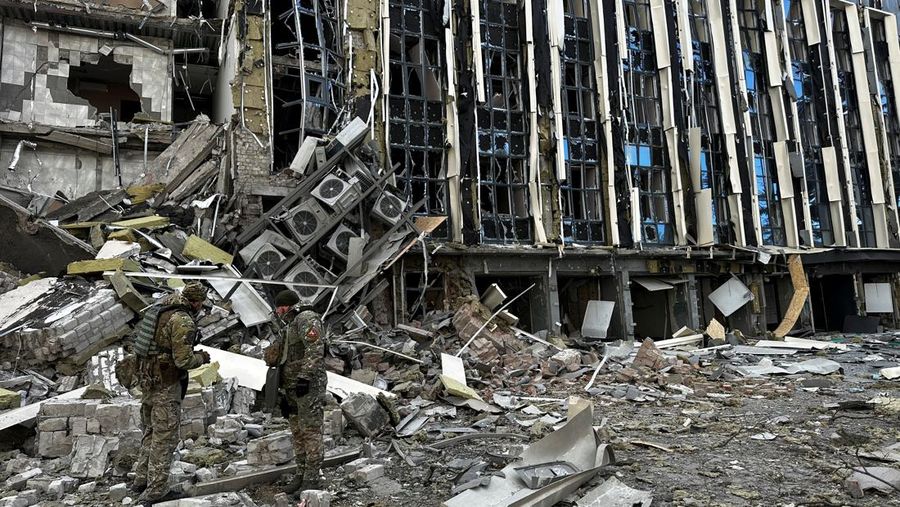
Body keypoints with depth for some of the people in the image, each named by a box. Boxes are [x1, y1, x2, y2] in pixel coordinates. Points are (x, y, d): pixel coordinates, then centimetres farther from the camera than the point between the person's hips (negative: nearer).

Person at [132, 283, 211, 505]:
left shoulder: (161, 311, 8)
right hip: (167, 386, -9)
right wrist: (201, 357, -4)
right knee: (164, 437, 1)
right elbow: (183, 360, -22)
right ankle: (156, 488, 7)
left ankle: (141, 479, 30)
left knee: (150, 431, 21)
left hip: (147, 380, 9)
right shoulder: (183, 322, -19)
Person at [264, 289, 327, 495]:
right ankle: (301, 475, 21)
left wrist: (304, 377, -26)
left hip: (309, 385, -10)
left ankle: (312, 479, -2)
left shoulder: (306, 319, -8)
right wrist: (284, 393, 23)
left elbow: (315, 350, -22)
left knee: (311, 432, -7)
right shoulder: (291, 326, 23)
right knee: (298, 432, 13)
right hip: (293, 387, 10)